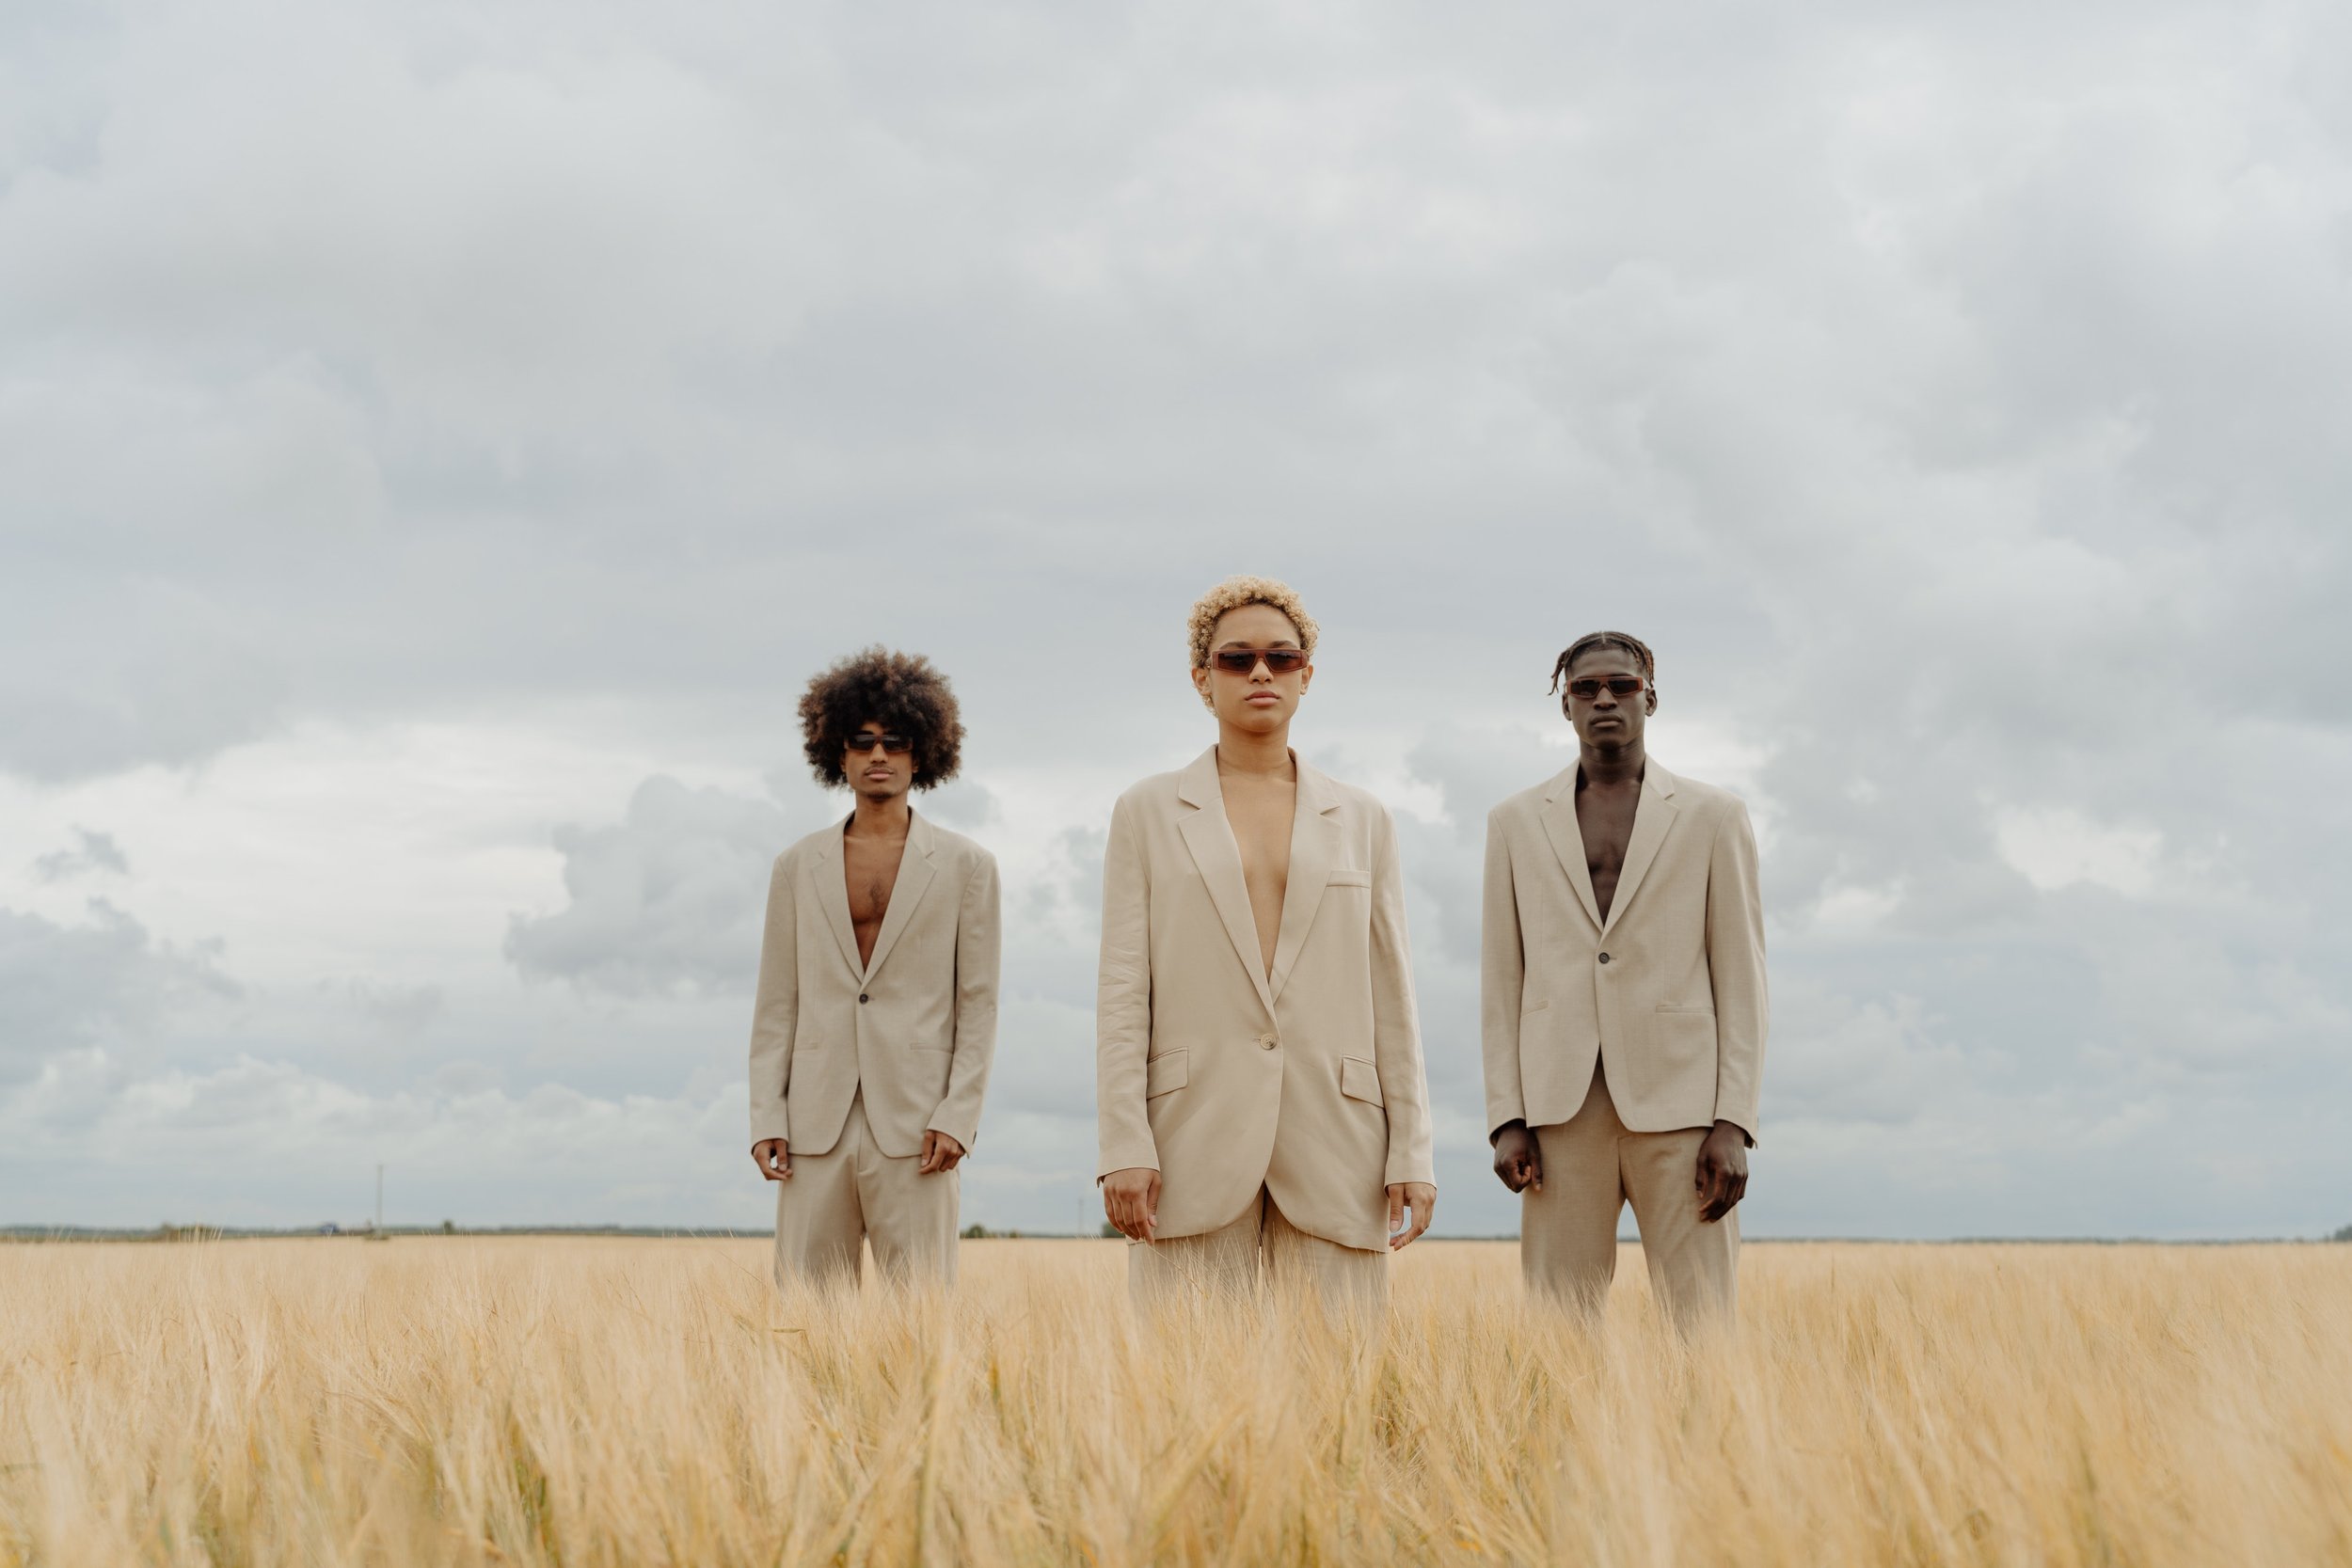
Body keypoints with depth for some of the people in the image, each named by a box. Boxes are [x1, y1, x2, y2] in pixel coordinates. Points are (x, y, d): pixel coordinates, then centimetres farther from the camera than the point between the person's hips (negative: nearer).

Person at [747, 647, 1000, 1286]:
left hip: (914, 1129, -2)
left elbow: (978, 1005, 4)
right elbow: (776, 1004, 11)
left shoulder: (965, 865, 7)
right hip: (816, 1128, 2)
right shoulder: (798, 867, 13)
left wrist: (957, 1115, -6)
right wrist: (766, 1119, 2)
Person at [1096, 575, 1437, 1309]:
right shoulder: (1148, 813, 11)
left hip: (1333, 1152, 1)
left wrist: (1412, 1153, 3)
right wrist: (1125, 1147, -6)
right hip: (1195, 1149, -1)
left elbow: (1392, 999, 11)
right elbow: (1121, 992, 4)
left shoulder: (1362, 821, 15)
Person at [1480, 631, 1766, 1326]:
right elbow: (1503, 980, 10)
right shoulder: (1517, 822, 12)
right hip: (1563, 1107, 2)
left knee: (1703, 1324, -5)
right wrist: (1507, 1120, 0)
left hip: (1677, 1105, -1)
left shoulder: (1713, 816, 7)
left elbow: (1740, 979, 3)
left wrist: (1733, 1124, -7)